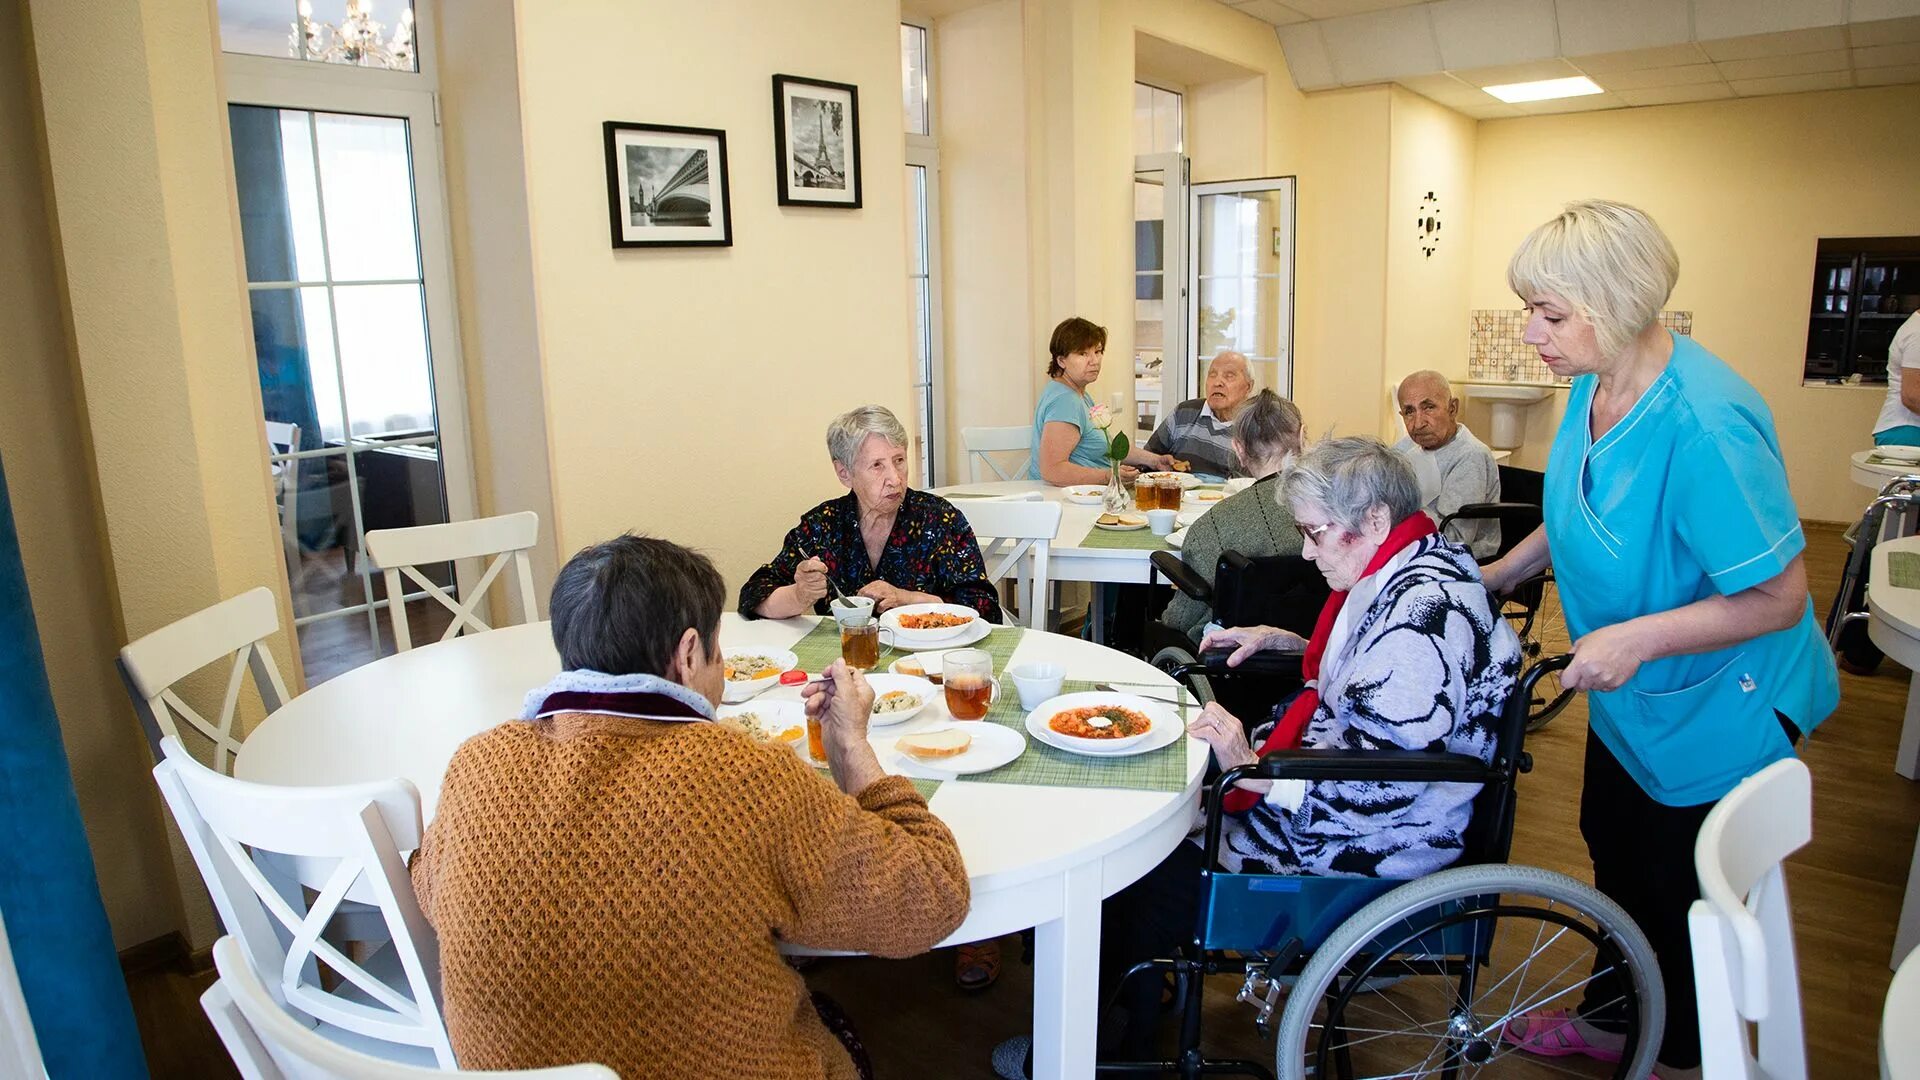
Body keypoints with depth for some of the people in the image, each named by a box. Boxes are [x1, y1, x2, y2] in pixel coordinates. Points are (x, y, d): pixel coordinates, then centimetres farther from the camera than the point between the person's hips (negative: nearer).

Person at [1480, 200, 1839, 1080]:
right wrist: (1498, 574, 6)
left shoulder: (1704, 424, -33)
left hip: (1716, 704, -8)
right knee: (1614, 850, 23)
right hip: (1630, 697, 9)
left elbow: (1779, 594, -29)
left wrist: (1638, 637, -33)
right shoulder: (1595, 386, -6)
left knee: (1683, 892, 11)